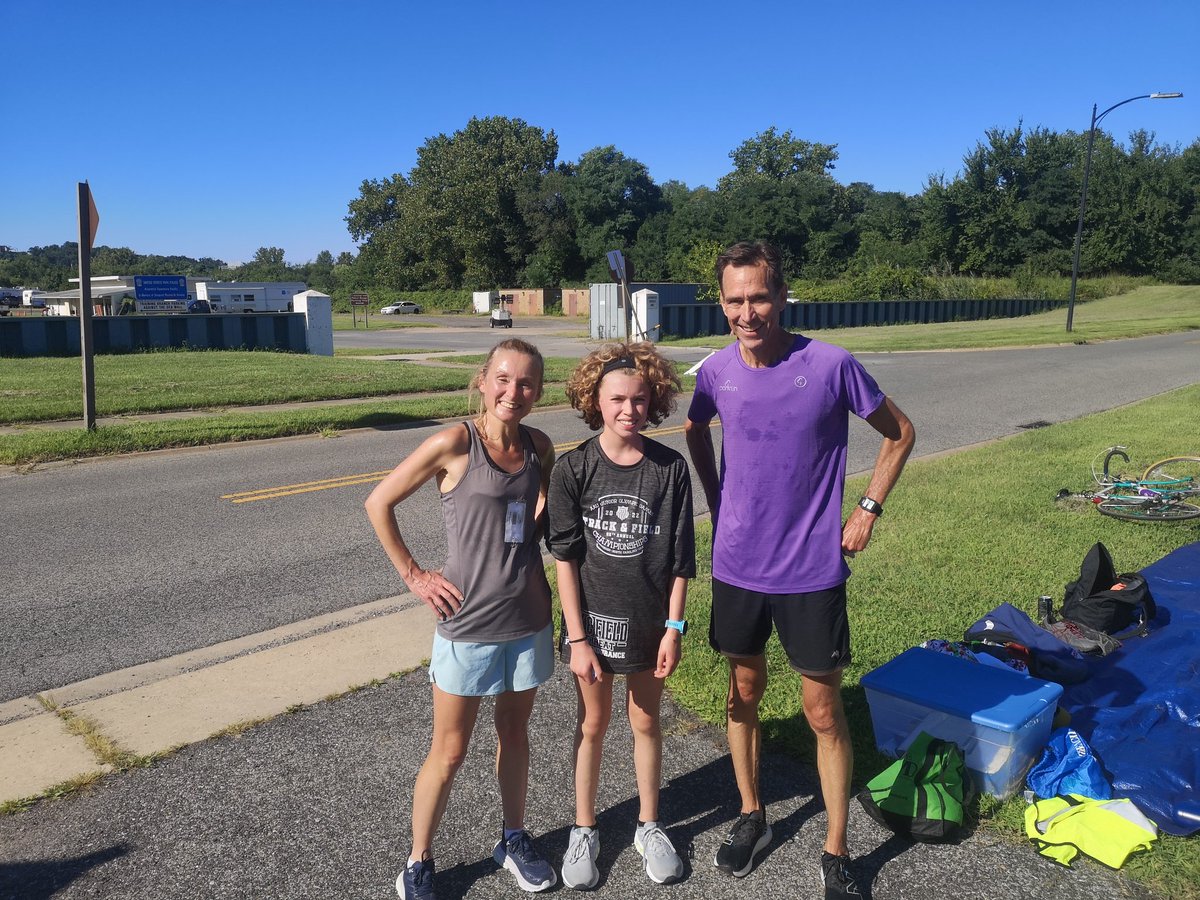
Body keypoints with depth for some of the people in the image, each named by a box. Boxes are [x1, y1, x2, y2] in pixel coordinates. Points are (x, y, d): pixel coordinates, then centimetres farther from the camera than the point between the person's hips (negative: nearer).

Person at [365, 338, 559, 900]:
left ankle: (514, 840, 42)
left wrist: (550, 507, -5)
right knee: (449, 753, 9)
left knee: (514, 734, 21)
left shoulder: (539, 448, -1)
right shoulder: (455, 443, -15)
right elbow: (379, 503, -8)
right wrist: (413, 574, -7)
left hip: (528, 620, 4)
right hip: (468, 623, -4)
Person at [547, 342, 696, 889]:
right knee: (593, 723, 15)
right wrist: (577, 637, -10)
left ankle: (648, 827, 37)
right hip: (593, 619, -1)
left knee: (645, 721, 17)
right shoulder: (573, 469, -11)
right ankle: (584, 830, 35)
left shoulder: (670, 468, -9)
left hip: (650, 620, 1)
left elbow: (680, 557, -3)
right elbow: (565, 556, -9)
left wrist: (673, 627, -5)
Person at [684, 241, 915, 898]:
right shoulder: (717, 371, -5)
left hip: (812, 573, -3)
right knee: (743, 694, 17)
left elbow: (899, 433, 1)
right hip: (737, 566, 3)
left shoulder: (831, 365, -14)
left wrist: (868, 509, -4)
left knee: (823, 712, 7)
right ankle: (751, 818, 39)